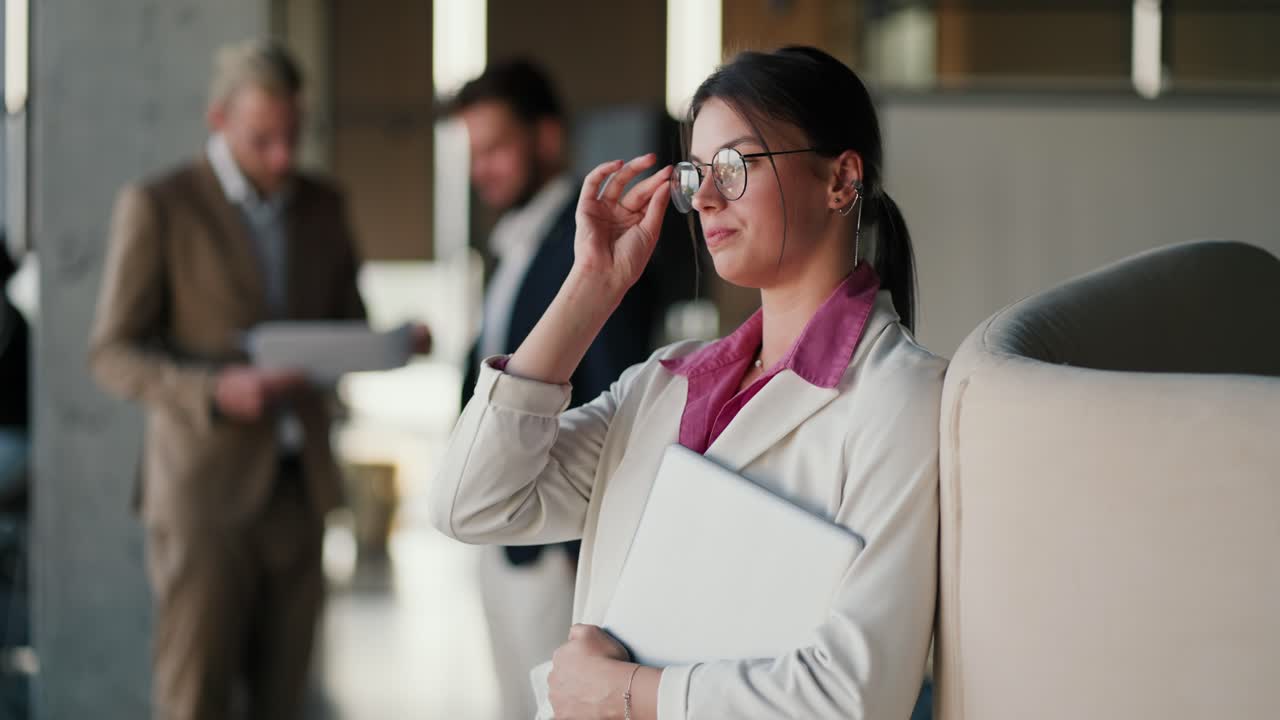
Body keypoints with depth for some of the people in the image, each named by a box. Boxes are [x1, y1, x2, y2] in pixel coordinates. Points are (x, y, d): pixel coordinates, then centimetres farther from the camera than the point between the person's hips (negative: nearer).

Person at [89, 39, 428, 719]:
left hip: (298, 485, 5)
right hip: (206, 490, -5)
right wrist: (216, 391, -25)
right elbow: (113, 355, -8)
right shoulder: (156, 207, -7)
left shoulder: (320, 205, 10)